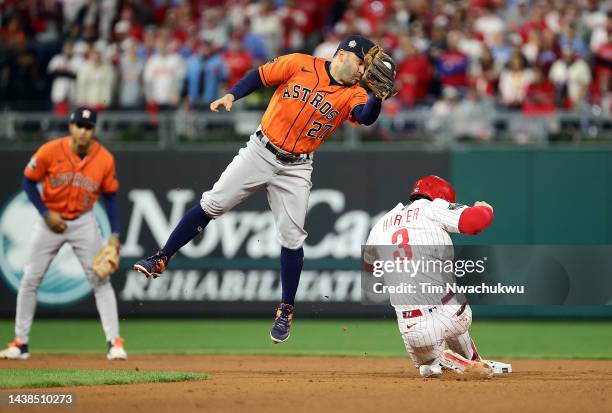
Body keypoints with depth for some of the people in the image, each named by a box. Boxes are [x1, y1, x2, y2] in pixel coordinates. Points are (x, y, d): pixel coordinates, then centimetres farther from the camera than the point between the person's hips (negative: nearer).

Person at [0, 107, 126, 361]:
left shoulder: (105, 159, -12)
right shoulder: (50, 151, -17)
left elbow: (110, 196, 0)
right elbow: (29, 181, -4)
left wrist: (115, 234, -6)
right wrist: (45, 213, -14)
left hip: (83, 222, 0)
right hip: (50, 220, 0)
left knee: (100, 280, -6)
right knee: (30, 279, 1)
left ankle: (114, 342, -2)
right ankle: (20, 343, 10)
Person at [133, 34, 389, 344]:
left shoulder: (353, 94, -4)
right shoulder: (300, 65, -5)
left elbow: (367, 117, -22)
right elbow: (260, 76, 0)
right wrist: (231, 95, -13)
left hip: (296, 168, 1)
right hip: (260, 152, -1)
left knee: (292, 239, -1)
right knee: (212, 204, -5)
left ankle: (285, 312, 13)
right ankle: (161, 260, 4)